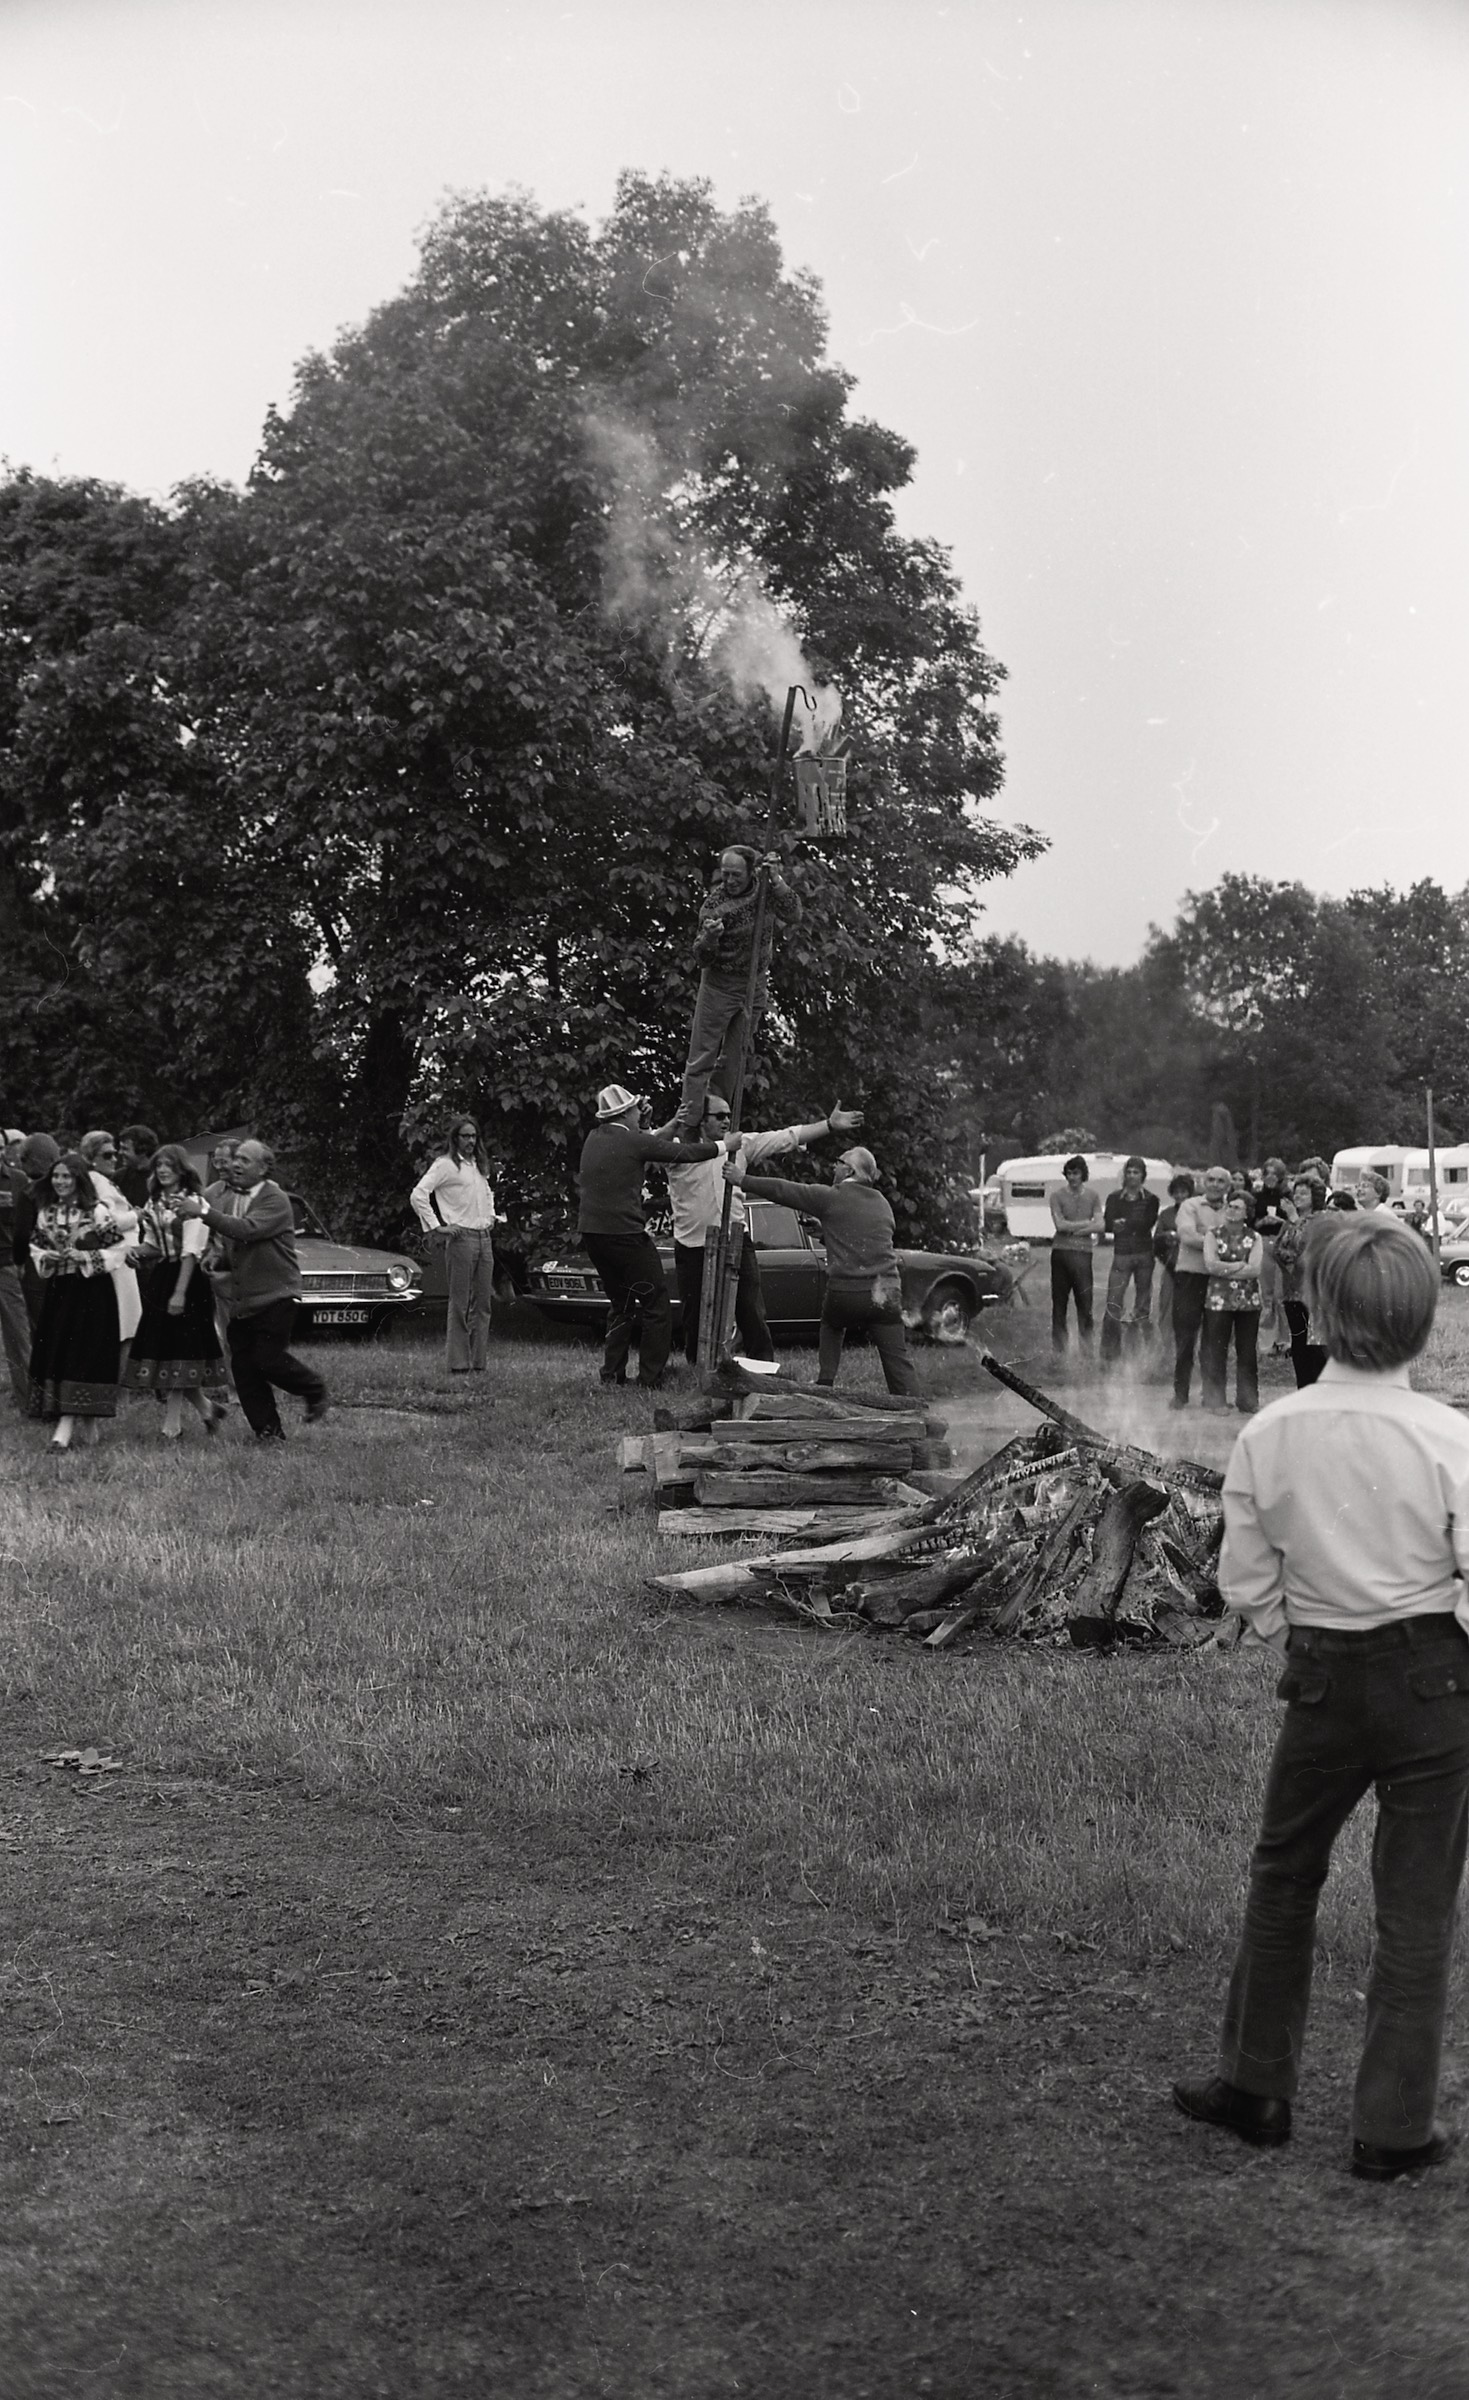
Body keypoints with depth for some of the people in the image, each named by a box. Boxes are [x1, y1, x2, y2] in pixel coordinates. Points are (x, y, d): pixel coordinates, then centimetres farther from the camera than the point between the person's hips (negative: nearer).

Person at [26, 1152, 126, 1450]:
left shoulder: (98, 1211, -8)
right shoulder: (46, 1213, 8)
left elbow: (117, 1249, -7)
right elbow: (35, 1247, 15)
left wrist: (85, 1257, -17)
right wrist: (46, 1258, -6)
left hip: (92, 1293, -6)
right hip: (56, 1291, 6)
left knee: (80, 1355, -8)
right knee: (54, 1354, 4)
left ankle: (66, 1425, -11)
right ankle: (86, 1421, 15)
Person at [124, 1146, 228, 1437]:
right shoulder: (154, 1204, 12)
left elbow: (191, 1251, -16)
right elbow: (153, 1244, 17)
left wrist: (180, 1292, -22)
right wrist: (139, 1251, -7)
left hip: (187, 1279, -7)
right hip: (159, 1279, 7)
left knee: (175, 1350, -6)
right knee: (160, 1345, 6)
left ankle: (172, 1423, -2)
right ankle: (206, 1406, 20)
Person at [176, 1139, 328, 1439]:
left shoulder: (276, 1201, -10)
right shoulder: (234, 1201, 15)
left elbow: (247, 1230, -26)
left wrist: (204, 1212, -28)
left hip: (274, 1298, -8)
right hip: (241, 1299, 8)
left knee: (267, 1360, -13)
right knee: (243, 1367, 3)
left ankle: (316, 1392, 13)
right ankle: (267, 1431, 11)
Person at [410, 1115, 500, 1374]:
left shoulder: (478, 1166, 19)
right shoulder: (445, 1165, -4)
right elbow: (417, 1195, -13)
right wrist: (437, 1227, -13)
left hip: (484, 1237, 7)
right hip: (461, 1237, -7)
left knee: (482, 1303, 6)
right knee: (460, 1304, -6)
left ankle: (478, 1362, 9)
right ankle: (458, 1363, -3)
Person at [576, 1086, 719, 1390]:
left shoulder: (594, 1138, 10)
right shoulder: (632, 1142, -10)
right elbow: (683, 1153, -4)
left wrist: (672, 1126, 29)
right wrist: (724, 1145, 8)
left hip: (591, 1233, 8)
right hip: (624, 1233, -8)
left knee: (622, 1305, 20)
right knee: (657, 1305, 1)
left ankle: (611, 1374, 16)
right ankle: (651, 1378, -2)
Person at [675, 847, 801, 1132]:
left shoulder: (766, 890, -5)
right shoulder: (714, 903, -16)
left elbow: (794, 916, -18)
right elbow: (701, 959, -16)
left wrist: (776, 879, -25)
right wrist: (709, 938, -38)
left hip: (755, 985, 4)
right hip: (720, 984, -4)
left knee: (732, 1060, 11)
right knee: (701, 1059, -5)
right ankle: (687, 1127, -5)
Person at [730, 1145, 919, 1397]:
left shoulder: (831, 1197, 1)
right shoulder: (882, 1204, 17)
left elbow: (783, 1190, 3)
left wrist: (742, 1180, 12)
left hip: (844, 1292, -2)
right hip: (885, 1293, 2)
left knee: (832, 1327, 31)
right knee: (897, 1361, 0)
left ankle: (824, 1382, 23)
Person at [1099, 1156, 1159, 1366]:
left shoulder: (1151, 1200, 8)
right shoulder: (1114, 1199, 11)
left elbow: (1147, 1223, -7)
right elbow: (1107, 1224, -1)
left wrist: (1124, 1224, -14)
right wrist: (1134, 1226, -15)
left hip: (1144, 1255, 0)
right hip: (1122, 1255, 0)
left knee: (1143, 1304, 3)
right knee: (1113, 1303, -10)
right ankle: (1109, 1354, -8)